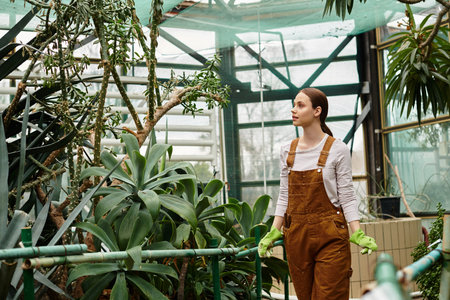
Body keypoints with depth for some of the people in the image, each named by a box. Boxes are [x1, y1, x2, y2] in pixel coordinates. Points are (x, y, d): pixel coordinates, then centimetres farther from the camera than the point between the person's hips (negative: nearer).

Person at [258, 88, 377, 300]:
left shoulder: (337, 150, -5)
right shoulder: (288, 151, 8)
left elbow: (346, 196, -4)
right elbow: (284, 196, 11)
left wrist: (358, 234, -13)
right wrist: (273, 232, 4)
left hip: (330, 236, -4)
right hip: (296, 236, 5)